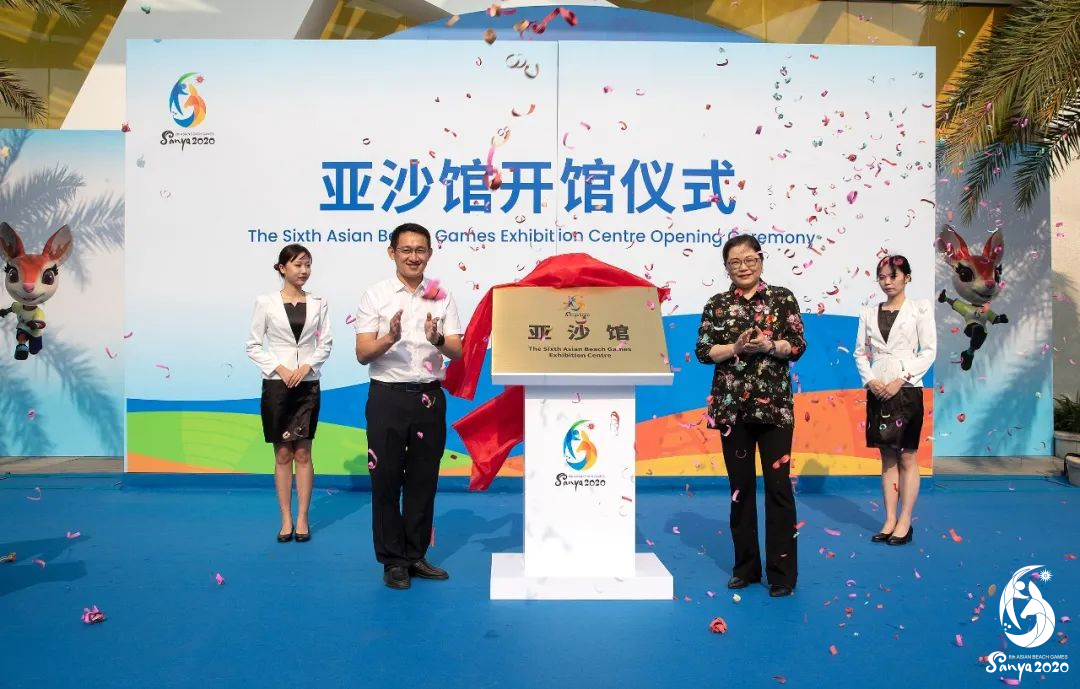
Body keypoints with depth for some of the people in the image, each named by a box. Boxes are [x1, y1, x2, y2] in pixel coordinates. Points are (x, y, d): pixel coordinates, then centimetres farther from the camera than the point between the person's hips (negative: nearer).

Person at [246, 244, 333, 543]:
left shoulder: (318, 303, 3)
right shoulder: (266, 303, -1)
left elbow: (325, 344, 4)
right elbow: (253, 345, 0)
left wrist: (306, 367, -11)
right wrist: (279, 368, -12)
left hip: (308, 384, 1)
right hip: (276, 384, -1)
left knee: (303, 454, 5)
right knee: (282, 454, 5)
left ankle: (302, 519, 12)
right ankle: (286, 519, 13)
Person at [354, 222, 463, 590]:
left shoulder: (442, 297, 4)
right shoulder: (375, 295, -2)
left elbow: (458, 352, -2)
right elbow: (362, 354, -7)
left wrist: (438, 340, -23)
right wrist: (389, 338, -27)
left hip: (429, 397, 2)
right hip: (388, 397, -2)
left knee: (423, 480, 11)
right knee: (387, 480, 4)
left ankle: (416, 556, 25)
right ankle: (392, 560, 18)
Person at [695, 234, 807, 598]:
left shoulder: (782, 298, 4)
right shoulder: (717, 304, 6)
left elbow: (798, 346, -1)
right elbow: (703, 351, 0)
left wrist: (768, 345, -18)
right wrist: (737, 348, -15)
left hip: (774, 405, -1)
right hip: (731, 406, 2)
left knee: (778, 485, -1)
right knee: (740, 486, 9)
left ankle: (782, 572, 10)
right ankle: (746, 566, 22)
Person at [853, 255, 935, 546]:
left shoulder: (920, 307, 0)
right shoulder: (869, 312, 10)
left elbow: (929, 350, -5)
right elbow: (860, 352, 9)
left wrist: (900, 380, -14)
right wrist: (870, 380, -9)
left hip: (907, 389, -3)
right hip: (877, 390, 3)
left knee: (907, 458, 2)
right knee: (887, 458, 8)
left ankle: (904, 523, 8)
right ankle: (889, 520, 13)